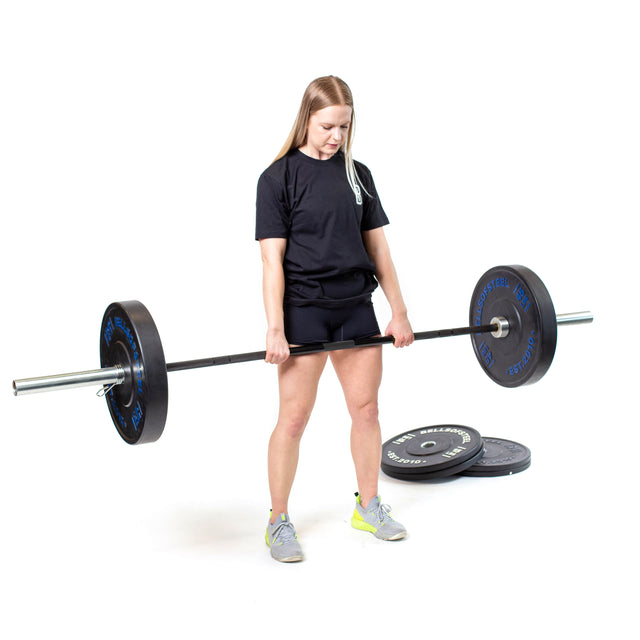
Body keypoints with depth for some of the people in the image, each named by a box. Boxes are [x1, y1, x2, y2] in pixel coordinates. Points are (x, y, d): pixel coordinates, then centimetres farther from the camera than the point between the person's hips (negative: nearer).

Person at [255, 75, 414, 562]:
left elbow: (378, 249, 11)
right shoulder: (279, 178, -5)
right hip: (304, 310, -5)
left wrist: (399, 312, 6)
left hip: (356, 307, 5)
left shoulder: (357, 174, 10)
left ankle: (369, 506, 28)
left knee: (366, 408, 10)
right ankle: (279, 521, 13)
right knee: (294, 417, -2)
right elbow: (273, 259, -9)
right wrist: (275, 330, -15)